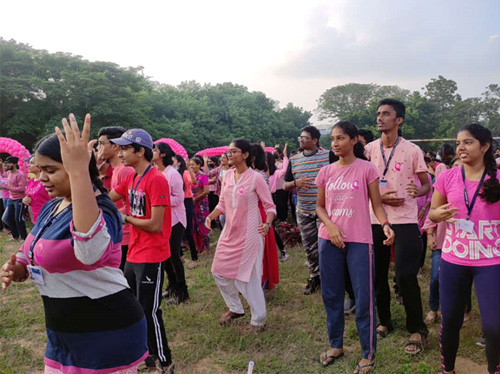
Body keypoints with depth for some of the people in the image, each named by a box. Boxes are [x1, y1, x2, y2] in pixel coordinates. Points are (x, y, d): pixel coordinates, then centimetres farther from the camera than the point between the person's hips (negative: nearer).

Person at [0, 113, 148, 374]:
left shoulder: (99, 208, -23)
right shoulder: (50, 207, 4)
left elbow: (91, 251, -47)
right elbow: (39, 257, 18)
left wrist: (79, 171, -51)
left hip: (106, 334, -8)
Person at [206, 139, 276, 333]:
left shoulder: (256, 178, -12)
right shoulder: (227, 176, 4)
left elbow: (270, 206, -9)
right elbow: (222, 204, 9)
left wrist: (268, 224, -27)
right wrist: (211, 216, -9)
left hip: (249, 234, -7)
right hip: (229, 232, 7)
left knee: (248, 277, -2)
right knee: (219, 272, 12)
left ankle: (258, 320, 18)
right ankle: (235, 309, 35)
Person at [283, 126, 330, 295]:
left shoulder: (328, 156, -4)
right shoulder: (294, 160, 6)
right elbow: (285, 185, 10)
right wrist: (296, 183, -12)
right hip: (304, 211, 4)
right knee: (309, 246, 12)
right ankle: (314, 276, 27)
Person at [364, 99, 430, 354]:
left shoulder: (412, 150, -2)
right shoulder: (369, 150, 4)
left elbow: (426, 185, 3)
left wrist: (417, 191, -21)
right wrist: (379, 197, -9)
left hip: (405, 220, -3)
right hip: (375, 220, 3)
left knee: (405, 276, -6)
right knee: (377, 274, 10)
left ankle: (417, 330, 13)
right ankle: (384, 321, 30)